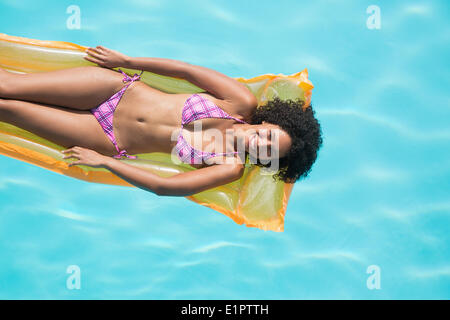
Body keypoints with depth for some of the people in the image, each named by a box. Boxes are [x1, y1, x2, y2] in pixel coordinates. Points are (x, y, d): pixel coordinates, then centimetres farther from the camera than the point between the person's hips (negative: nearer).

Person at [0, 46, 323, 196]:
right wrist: (125, 60, -2)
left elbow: (163, 186, -20)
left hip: (111, 142, -2)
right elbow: (185, 69, -4)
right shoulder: (244, 103, -11)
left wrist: (104, 162, -18)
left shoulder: (232, 168, -17)